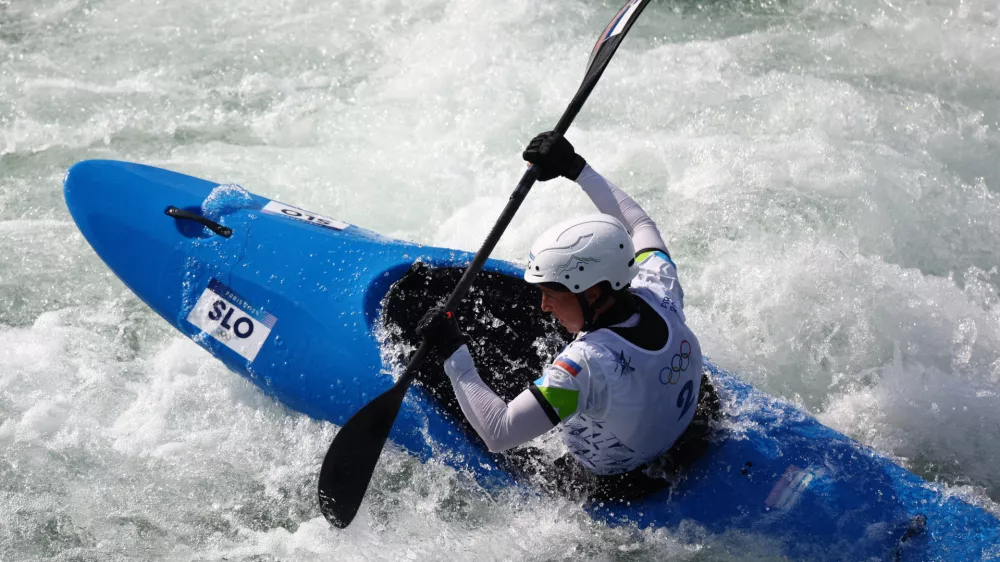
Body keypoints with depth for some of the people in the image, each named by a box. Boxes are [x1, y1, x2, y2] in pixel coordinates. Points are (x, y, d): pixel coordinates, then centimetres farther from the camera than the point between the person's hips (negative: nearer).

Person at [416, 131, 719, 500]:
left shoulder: (587, 364, -42)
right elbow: (638, 224, -1)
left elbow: (498, 434, -40)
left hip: (617, 490, -6)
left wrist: (452, 353, -33)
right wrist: (576, 168, 1)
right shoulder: (660, 291, -23)